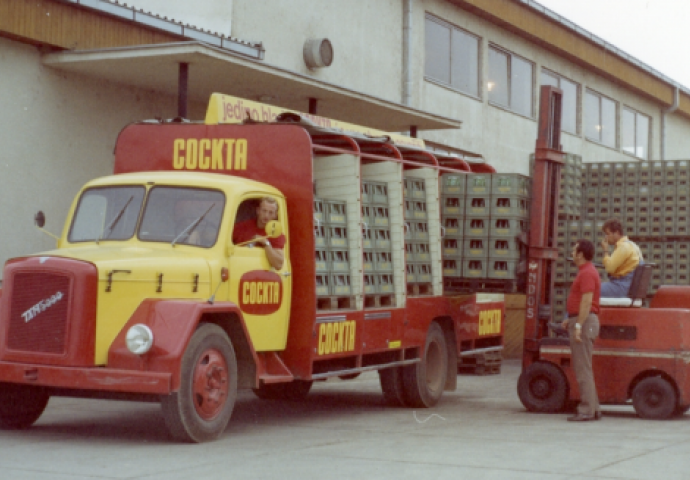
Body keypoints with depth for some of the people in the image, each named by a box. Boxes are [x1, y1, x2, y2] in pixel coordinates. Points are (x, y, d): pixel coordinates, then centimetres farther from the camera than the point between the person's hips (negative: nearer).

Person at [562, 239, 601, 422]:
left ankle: (587, 410, -8)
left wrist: (578, 326, -24)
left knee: (583, 368, -9)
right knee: (582, 367, 12)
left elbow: (587, 301, -22)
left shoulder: (587, 273, -14)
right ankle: (593, 409, 15)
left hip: (584, 322, -11)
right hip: (581, 322, 11)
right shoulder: (586, 271, 19)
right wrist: (571, 319, 23)